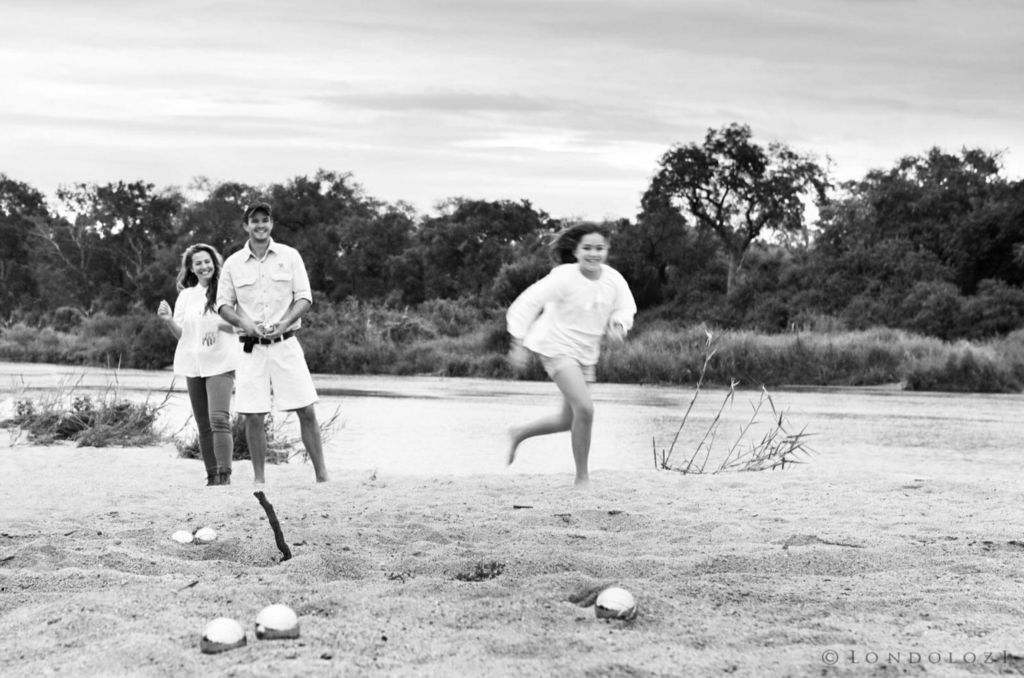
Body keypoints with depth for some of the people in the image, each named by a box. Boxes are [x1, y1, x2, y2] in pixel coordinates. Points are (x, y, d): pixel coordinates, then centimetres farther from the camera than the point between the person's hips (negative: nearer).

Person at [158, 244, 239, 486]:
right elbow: (180, 333, 11)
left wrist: (218, 326, -19)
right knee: (203, 425, 7)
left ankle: (225, 475, -18)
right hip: (192, 364, 5)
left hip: (220, 363, -5)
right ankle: (212, 476, 13)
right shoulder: (186, 295, 12)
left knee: (219, 418, -17)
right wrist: (168, 320, -8)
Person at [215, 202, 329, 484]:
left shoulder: (289, 256, 4)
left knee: (307, 411, -4)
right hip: (251, 347, 1)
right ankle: (259, 480, 9)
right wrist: (244, 322, -13)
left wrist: (284, 323, -15)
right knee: (253, 417, -1)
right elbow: (223, 304, 7)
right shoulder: (233, 263, 5)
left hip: (285, 342, 0)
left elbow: (304, 297, 2)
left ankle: (322, 476, 1)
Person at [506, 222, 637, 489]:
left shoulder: (613, 279, -8)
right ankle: (582, 477, -7)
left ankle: (518, 434, 40)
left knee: (568, 420, 15)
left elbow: (625, 309, 7)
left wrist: (618, 324, -16)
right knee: (585, 409, -22)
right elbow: (526, 304, -17)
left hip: (585, 354, 7)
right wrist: (519, 345, -19)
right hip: (557, 347, -7)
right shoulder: (564, 277, -21)